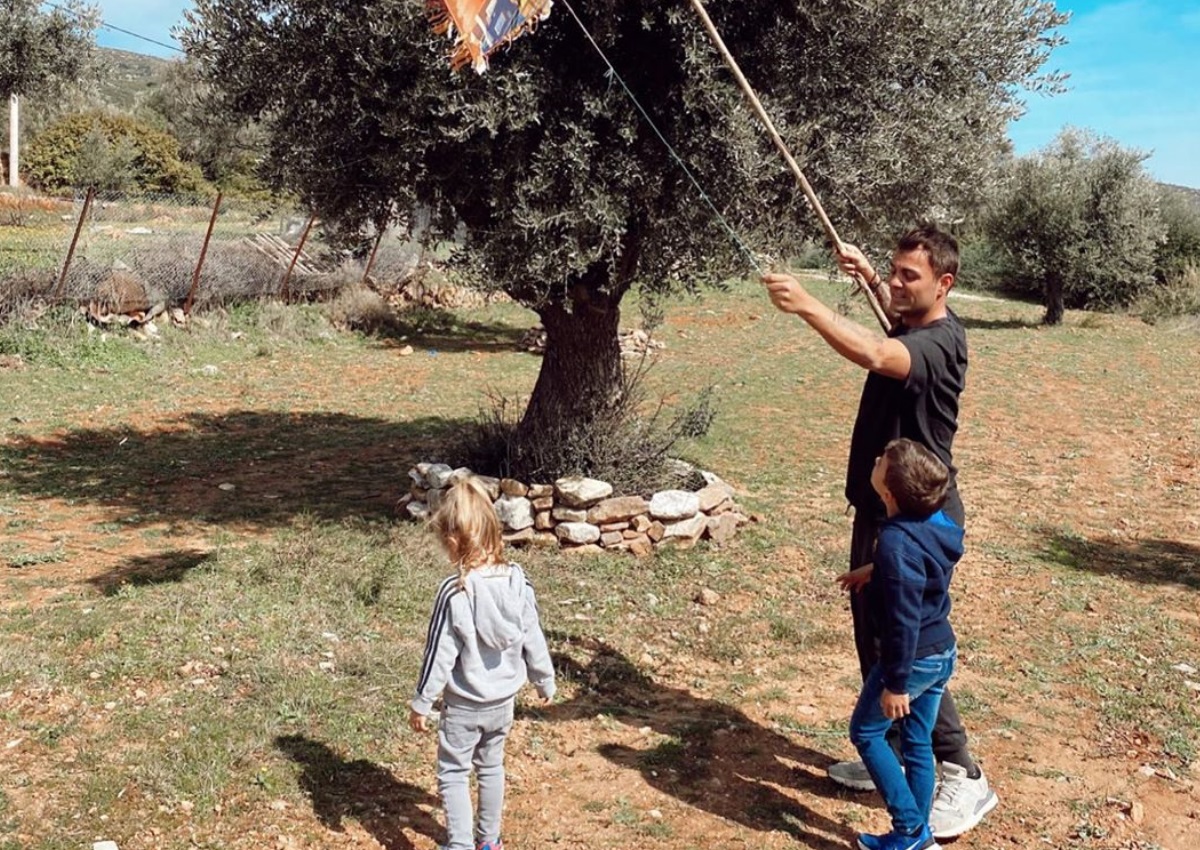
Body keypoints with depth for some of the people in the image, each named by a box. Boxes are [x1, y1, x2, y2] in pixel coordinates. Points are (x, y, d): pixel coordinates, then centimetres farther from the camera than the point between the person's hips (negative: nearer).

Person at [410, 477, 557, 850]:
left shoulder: (455, 592, -25)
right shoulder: (517, 581, -11)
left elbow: (440, 653, -18)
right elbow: (533, 640, -2)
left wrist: (421, 702, -7)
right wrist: (545, 681, 14)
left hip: (463, 706, -5)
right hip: (503, 700, 5)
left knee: (453, 774, 11)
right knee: (491, 767, 22)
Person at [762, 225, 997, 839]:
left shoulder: (940, 340, -22)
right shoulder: (910, 324, 6)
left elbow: (875, 356, -45)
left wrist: (807, 305, -53)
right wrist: (868, 278, 16)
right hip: (883, 508, 10)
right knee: (874, 638, 16)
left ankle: (962, 776, 7)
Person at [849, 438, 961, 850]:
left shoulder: (897, 542, -28)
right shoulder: (938, 526, -2)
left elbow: (903, 619, -26)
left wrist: (895, 683, -18)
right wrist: (872, 574, 30)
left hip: (913, 659, -8)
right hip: (943, 653, 8)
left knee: (866, 731, 11)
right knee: (918, 742, 18)